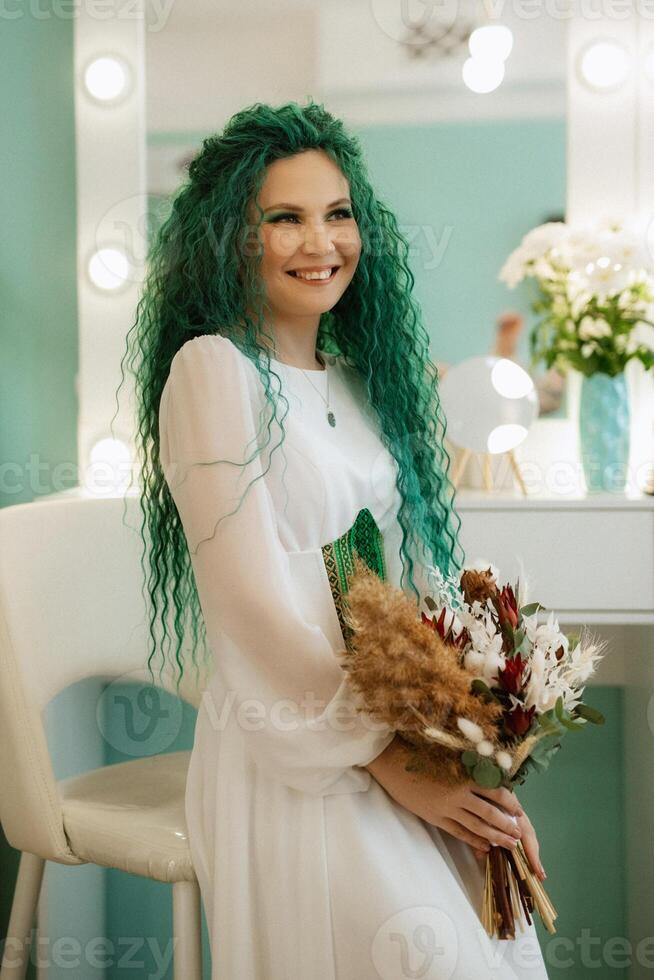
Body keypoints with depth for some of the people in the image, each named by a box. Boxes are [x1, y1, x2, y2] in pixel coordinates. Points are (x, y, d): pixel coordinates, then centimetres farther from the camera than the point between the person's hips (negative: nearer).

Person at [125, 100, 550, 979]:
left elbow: (419, 577, 10)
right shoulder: (212, 368, -10)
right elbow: (251, 604, -15)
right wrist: (385, 757, -13)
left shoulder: (361, 377, 11)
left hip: (400, 739, 6)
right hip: (291, 760, -6)